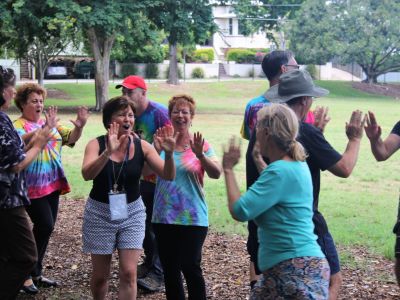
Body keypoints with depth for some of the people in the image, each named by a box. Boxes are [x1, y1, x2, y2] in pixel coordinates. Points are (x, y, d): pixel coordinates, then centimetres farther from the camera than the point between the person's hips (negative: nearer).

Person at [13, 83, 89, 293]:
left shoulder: (50, 123, 11)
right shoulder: (17, 125, -8)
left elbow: (70, 138, 4)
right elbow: (22, 141, -29)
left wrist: (78, 127, -17)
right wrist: (44, 129, -42)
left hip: (52, 184, 7)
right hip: (32, 187, -7)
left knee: (46, 228, 9)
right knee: (45, 226, -13)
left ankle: (35, 273, 21)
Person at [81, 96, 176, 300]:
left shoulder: (142, 146, -6)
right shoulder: (97, 144, -10)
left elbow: (168, 176, -12)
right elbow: (87, 174, -29)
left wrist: (169, 154, -32)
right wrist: (108, 151, -43)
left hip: (132, 213, 1)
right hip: (100, 213, -1)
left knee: (129, 273, -6)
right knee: (100, 275, 9)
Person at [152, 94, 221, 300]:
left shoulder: (200, 144, -4)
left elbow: (216, 174, -15)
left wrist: (200, 155, -33)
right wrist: (157, 150, -19)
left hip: (193, 218, -3)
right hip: (163, 217, 3)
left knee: (190, 267, -3)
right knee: (169, 268, 11)